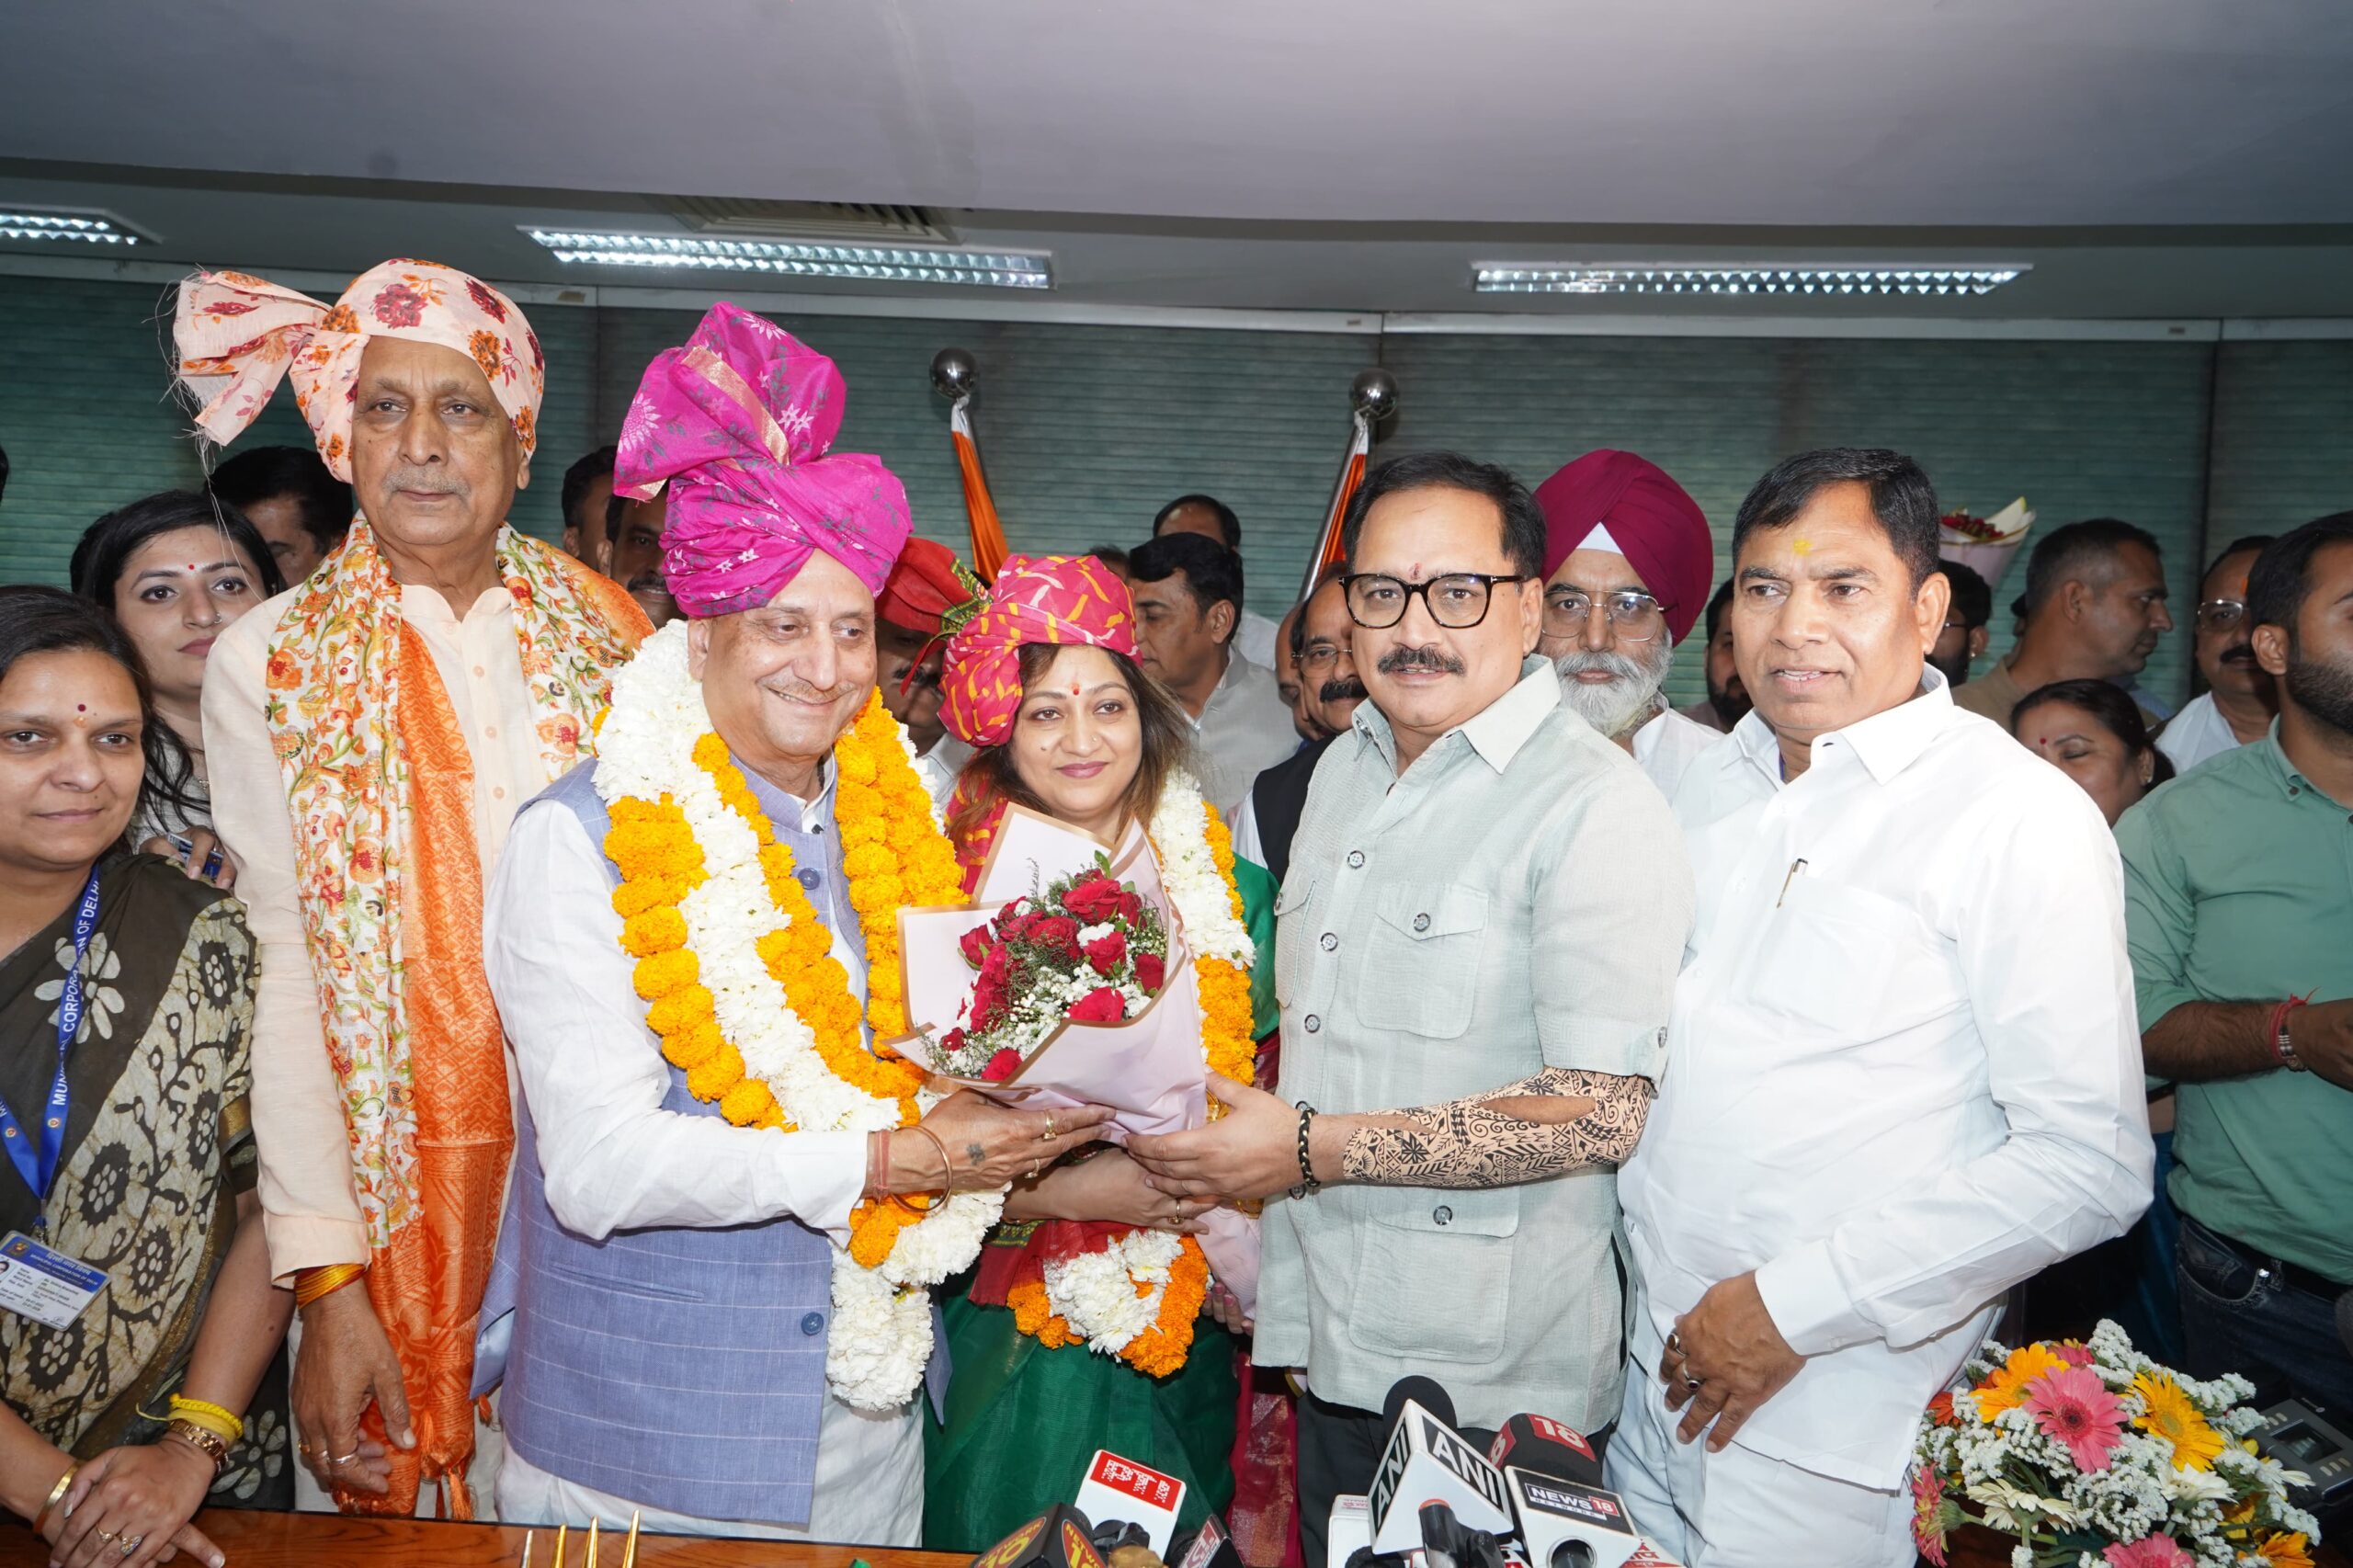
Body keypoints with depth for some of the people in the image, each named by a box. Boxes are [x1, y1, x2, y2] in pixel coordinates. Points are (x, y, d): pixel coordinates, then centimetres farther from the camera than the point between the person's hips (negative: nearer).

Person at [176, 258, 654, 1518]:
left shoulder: (610, 633, 1)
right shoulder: (268, 663, -3)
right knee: (399, 1491, 8)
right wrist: (324, 1277, -9)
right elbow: (284, 973, -7)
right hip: (405, 1192, -1)